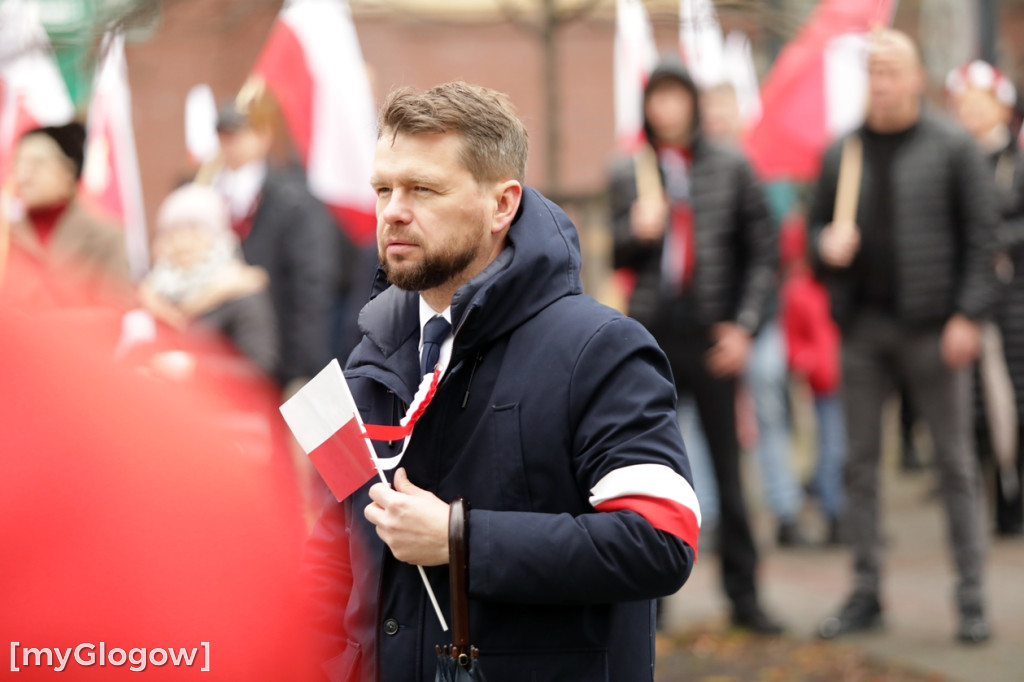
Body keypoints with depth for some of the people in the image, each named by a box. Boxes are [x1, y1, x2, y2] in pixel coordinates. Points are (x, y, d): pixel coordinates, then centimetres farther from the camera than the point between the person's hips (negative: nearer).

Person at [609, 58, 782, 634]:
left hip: (712, 337, -1)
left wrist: (744, 325, -5)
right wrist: (637, 233, -11)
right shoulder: (629, 173, 7)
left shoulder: (731, 169, 3)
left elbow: (763, 254, 5)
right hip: (649, 337, 1)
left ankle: (743, 592, 9)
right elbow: (617, 258, 11)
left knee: (727, 466, 1)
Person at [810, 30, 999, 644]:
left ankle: (972, 598, 4)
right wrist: (827, 245, -7)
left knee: (955, 461, 0)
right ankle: (867, 593, 14)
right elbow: (818, 226, 17)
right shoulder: (843, 153, 10)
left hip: (932, 327, -4)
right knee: (861, 462, 6)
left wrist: (968, 315, -12)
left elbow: (981, 236, -4)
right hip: (863, 324, 4)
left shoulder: (953, 148, -1)